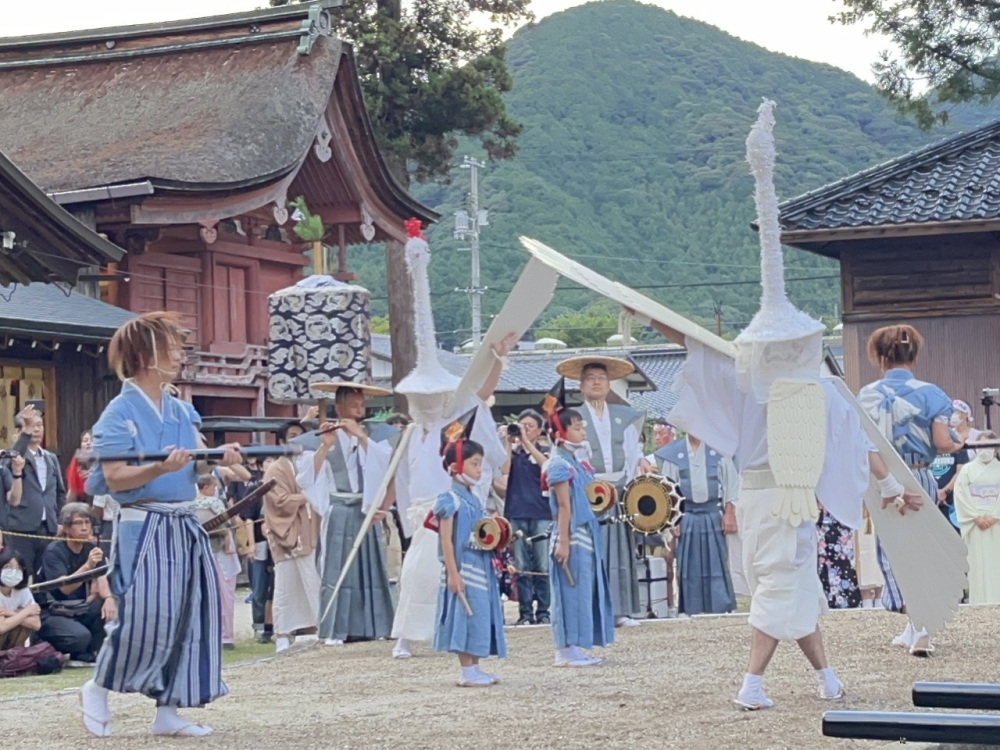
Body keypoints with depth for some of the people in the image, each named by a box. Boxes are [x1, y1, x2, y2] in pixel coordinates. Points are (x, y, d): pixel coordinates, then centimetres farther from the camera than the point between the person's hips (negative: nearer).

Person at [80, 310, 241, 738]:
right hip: (143, 527, -7)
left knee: (192, 617, 4)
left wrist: (218, 460, -11)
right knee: (145, 618, -11)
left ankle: (169, 711, 12)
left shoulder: (182, 411, 13)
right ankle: (97, 691, 13)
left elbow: (196, 467, 11)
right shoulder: (120, 413, -7)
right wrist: (160, 468, -27)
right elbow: (114, 479, -14)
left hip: (185, 527, 7)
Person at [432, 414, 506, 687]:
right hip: (463, 568, -9)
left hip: (481, 567, 9)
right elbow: (446, 540, -15)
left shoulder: (476, 501, 15)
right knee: (467, 615, -7)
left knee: (480, 615, 10)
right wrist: (453, 573, -20)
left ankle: (474, 669, 16)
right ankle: (467, 671, -2)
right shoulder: (450, 501, -11)